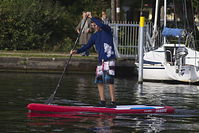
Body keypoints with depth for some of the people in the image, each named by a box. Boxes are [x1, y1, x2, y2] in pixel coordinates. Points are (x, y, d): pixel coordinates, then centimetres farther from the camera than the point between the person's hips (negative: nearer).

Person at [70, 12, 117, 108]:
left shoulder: (107, 31, -2)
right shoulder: (94, 36, 17)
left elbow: (102, 25, -23)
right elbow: (87, 46, 14)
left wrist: (91, 17, -17)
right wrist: (77, 51, 2)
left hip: (109, 60, -8)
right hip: (101, 60, 8)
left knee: (109, 81, -13)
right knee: (99, 81, 6)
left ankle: (113, 102, -13)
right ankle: (102, 101, 15)